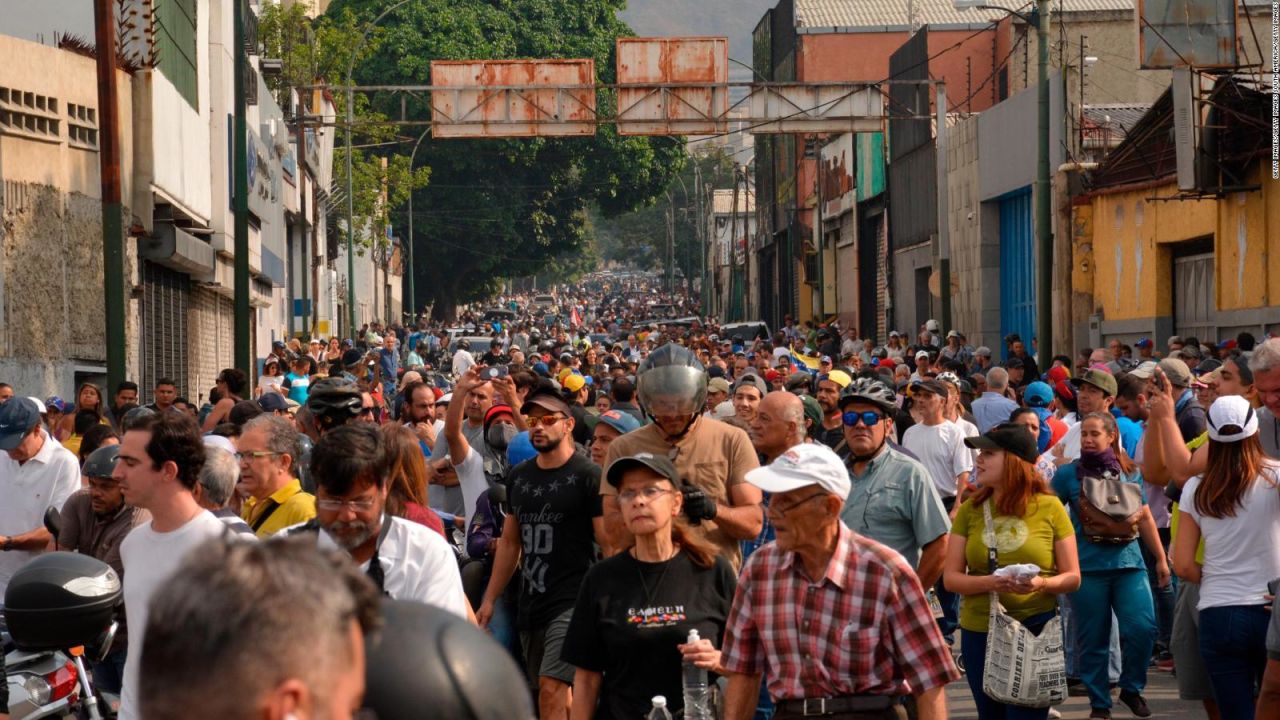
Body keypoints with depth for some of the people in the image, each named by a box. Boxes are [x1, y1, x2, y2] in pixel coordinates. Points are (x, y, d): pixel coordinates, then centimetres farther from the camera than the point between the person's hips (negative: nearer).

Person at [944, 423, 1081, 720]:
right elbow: (951, 578, 0)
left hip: (1035, 630, -3)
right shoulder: (970, 510, 3)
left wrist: (1042, 584, -21)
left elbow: (1072, 577, 0)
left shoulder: (1049, 507, -3)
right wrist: (990, 582, -19)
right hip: (979, 632, 3)